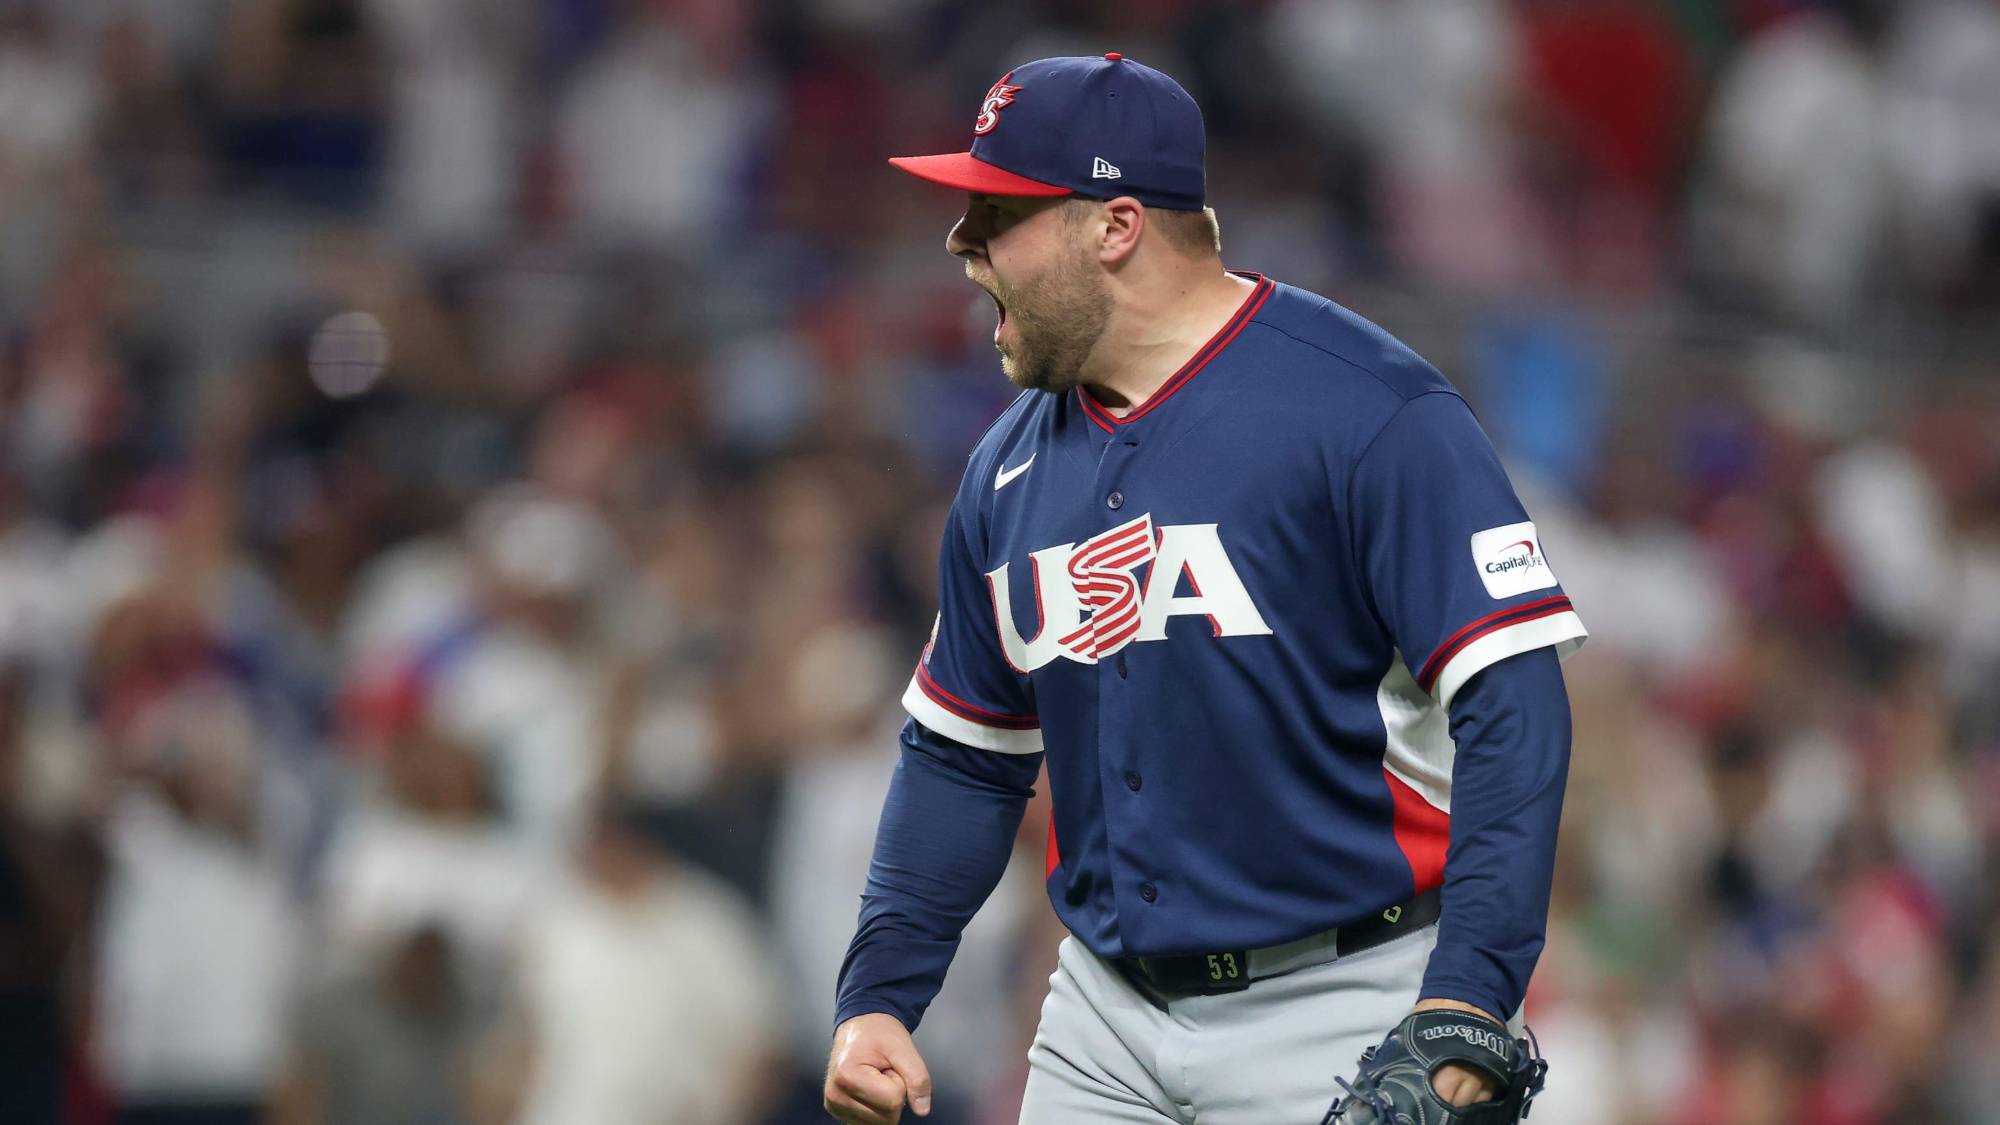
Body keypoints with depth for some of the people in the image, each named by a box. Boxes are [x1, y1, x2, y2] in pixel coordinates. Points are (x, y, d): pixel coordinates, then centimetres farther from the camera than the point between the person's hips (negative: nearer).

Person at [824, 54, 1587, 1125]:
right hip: (1104, 1019, 6)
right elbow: (962, 757, 21)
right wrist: (878, 997, 10)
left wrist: (1464, 1010, -25)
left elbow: (1511, 708, -18)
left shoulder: (1369, 412, -12)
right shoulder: (1010, 466, 11)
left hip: (1339, 1015, -6)